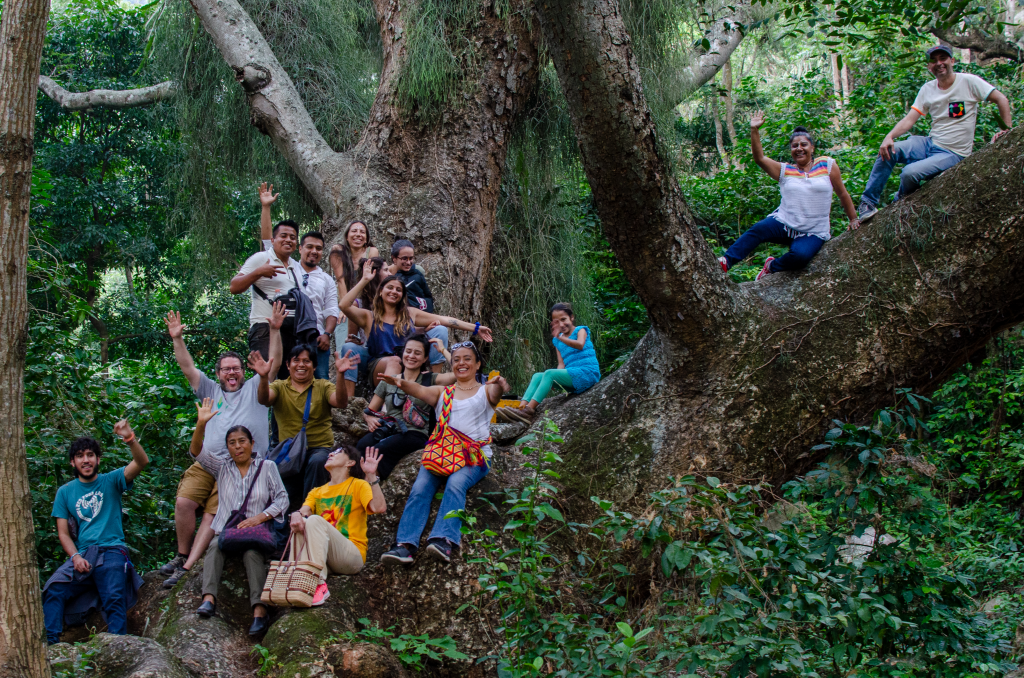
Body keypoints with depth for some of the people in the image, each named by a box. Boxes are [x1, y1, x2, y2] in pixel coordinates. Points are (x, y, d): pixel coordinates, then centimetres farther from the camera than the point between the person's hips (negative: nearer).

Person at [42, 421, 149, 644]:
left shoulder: (110, 481, 9)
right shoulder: (65, 492, 17)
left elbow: (142, 462, -8)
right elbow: (63, 532, 12)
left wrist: (130, 439, -29)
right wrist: (75, 557, -7)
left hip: (111, 551, -3)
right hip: (81, 555, 3)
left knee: (114, 599, -26)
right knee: (53, 591, -22)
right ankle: (50, 643, -23)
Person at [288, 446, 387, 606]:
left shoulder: (358, 485, 10)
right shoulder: (317, 492, 26)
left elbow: (379, 508, -9)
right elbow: (305, 511, 4)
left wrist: (372, 476, -17)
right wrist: (298, 515, -20)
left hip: (352, 555, -4)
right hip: (325, 560, 4)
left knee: (315, 520, -27)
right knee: (299, 527, -22)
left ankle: (319, 584, -40)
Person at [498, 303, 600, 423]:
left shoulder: (580, 331, 2)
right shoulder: (557, 342, 20)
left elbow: (580, 345, -22)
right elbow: (561, 365, 10)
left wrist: (560, 337, -36)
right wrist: (552, 384, -9)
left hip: (588, 373, -7)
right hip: (571, 377, 7)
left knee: (549, 373, -25)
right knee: (538, 376, -8)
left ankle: (529, 410, -33)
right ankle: (522, 407, -25)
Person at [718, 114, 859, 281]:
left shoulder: (827, 165, 7)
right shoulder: (784, 170, 11)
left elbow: (843, 194, 13)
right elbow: (759, 158, -2)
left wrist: (853, 219, 14)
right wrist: (754, 130, -11)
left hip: (813, 233, -1)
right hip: (784, 224, 1)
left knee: (800, 254, -35)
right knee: (758, 229, -31)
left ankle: (772, 266, -7)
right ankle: (727, 262, -34)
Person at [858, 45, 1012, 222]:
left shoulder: (969, 81, -7)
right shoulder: (928, 89, 7)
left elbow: (1001, 99, -6)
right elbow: (909, 119, 0)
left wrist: (1008, 130, -16)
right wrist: (889, 137, -18)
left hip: (953, 153, -5)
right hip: (930, 143, 5)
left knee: (910, 173, -29)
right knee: (888, 150, -21)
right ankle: (868, 202, -12)